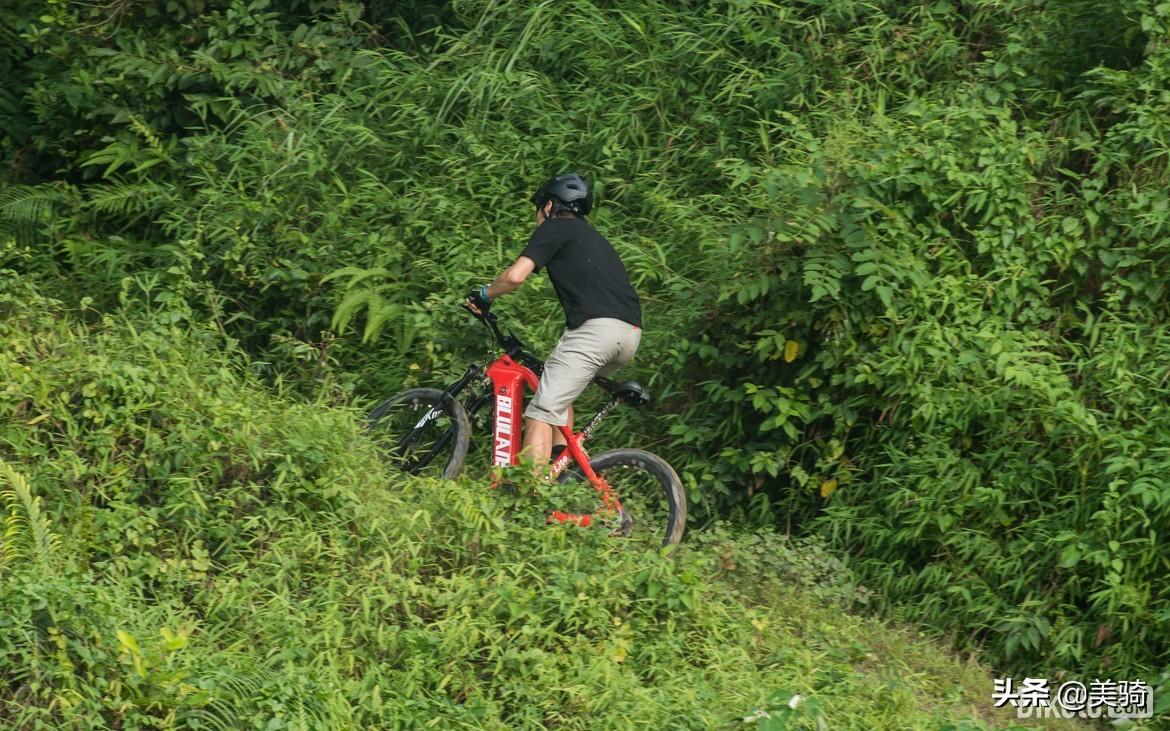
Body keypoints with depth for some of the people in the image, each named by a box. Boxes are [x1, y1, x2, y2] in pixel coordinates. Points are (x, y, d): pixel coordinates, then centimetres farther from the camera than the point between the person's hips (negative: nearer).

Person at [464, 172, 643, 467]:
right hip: (631, 334, 8)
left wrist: (484, 294, 13)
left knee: (542, 410, -9)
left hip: (596, 328, -8)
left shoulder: (555, 228, 8)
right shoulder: (593, 237, 33)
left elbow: (516, 275, -5)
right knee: (560, 393, 28)